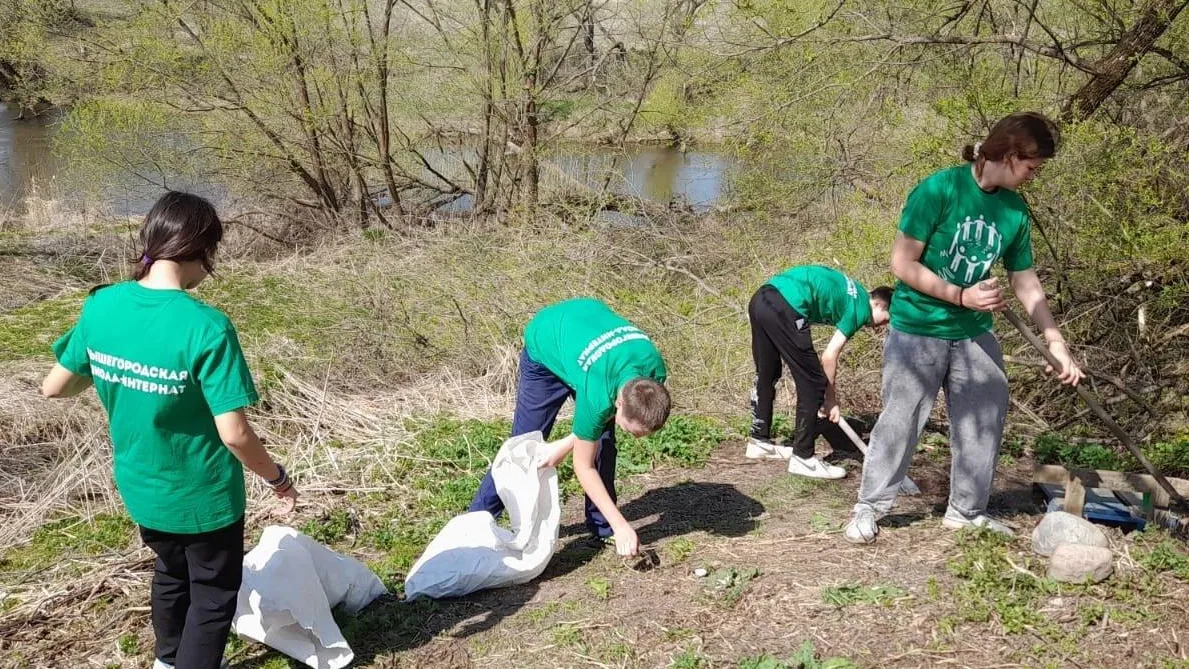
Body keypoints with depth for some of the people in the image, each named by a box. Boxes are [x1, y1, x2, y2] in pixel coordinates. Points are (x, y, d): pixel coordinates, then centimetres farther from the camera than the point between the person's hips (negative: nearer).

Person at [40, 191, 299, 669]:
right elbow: (234, 434, -26)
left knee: (170, 573, 31)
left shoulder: (100, 306, -11)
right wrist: (277, 478, -9)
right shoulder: (206, 327, -28)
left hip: (139, 489, 6)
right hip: (202, 495, -6)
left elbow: (54, 388, 0)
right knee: (214, 594, 17)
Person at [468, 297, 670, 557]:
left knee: (603, 442, -3)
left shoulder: (655, 370, -30)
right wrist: (621, 525, -26)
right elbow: (584, 467, -27)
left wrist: (568, 444, -20)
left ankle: (601, 526, 9)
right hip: (545, 347, -5)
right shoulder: (598, 395, -43)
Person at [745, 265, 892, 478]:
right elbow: (829, 356, 2)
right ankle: (803, 458, 7)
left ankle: (759, 441, 36)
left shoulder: (850, 292, 28)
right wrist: (831, 399, 14)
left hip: (760, 298, 10)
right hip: (784, 307, -10)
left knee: (766, 375, 23)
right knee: (813, 385, 1)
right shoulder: (861, 307, 4)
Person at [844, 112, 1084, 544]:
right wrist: (962, 296, -20)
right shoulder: (939, 190, -19)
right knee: (900, 422, 2)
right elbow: (903, 265, -17)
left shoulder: (1015, 211, -1)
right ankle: (869, 508, 17)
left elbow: (1027, 284, 6)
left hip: (974, 334, 6)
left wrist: (1057, 345, 4)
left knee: (983, 422, 10)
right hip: (918, 330, -6)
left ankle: (966, 510, 26)